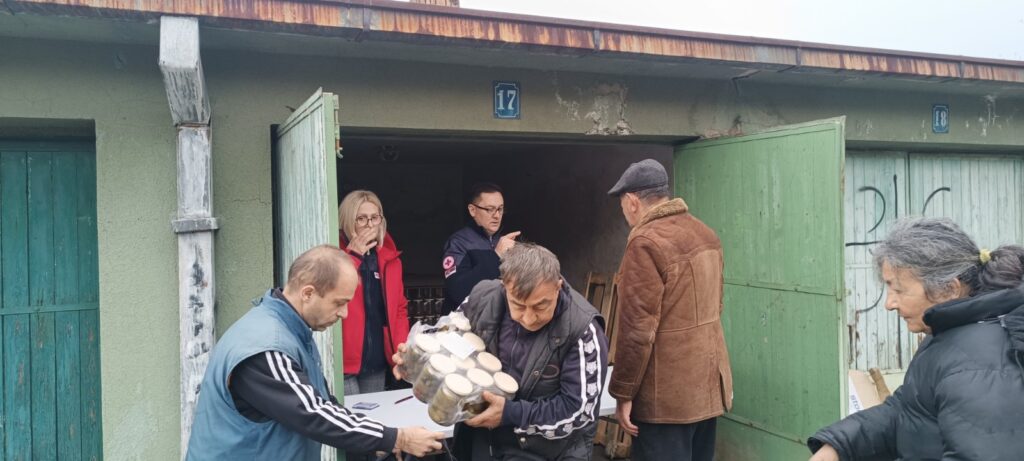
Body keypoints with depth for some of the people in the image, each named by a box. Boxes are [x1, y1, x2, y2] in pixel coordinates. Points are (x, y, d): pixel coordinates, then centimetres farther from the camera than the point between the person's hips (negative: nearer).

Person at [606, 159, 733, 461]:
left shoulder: (646, 242, -17)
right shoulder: (705, 234, 9)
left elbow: (637, 328, -20)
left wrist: (623, 393, -12)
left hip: (668, 394, -9)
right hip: (709, 383, 9)